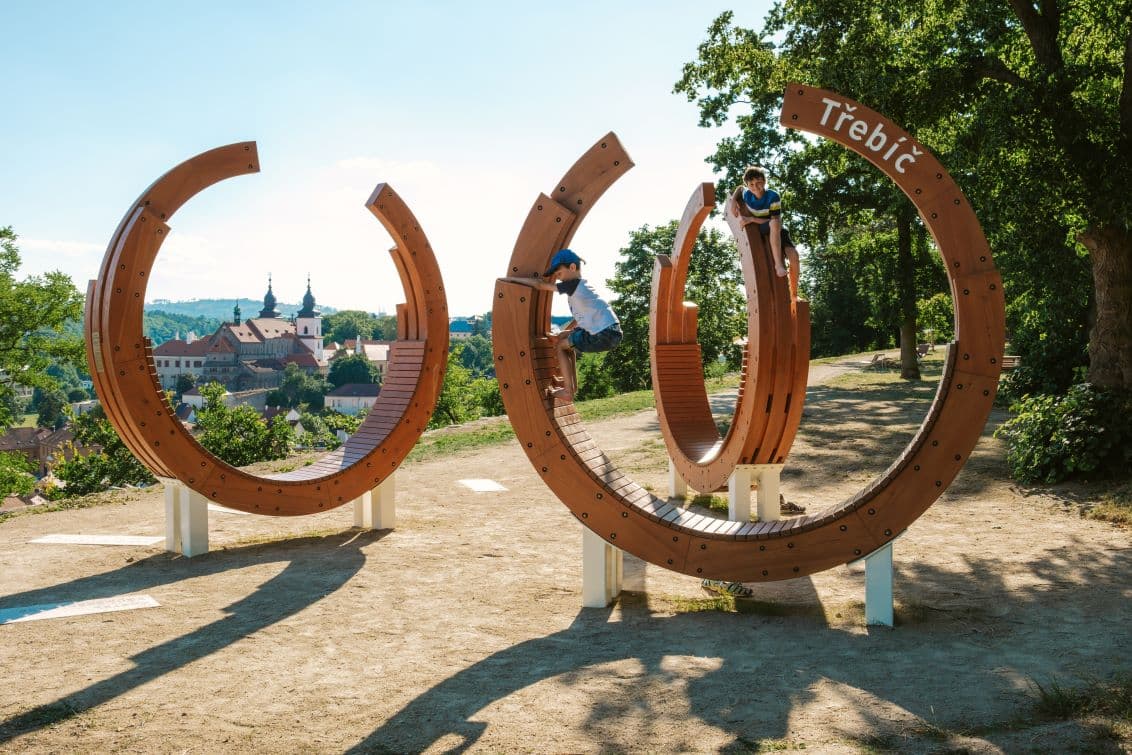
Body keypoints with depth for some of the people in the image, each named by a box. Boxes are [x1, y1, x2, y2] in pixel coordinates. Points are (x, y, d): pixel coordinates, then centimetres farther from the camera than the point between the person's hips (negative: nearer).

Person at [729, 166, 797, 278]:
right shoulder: (747, 195, -11)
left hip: (776, 230, -1)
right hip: (757, 230, 1)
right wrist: (733, 201, -6)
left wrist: (752, 219, -27)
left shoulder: (773, 196, -22)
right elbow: (740, 188, 13)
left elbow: (776, 220, -24)